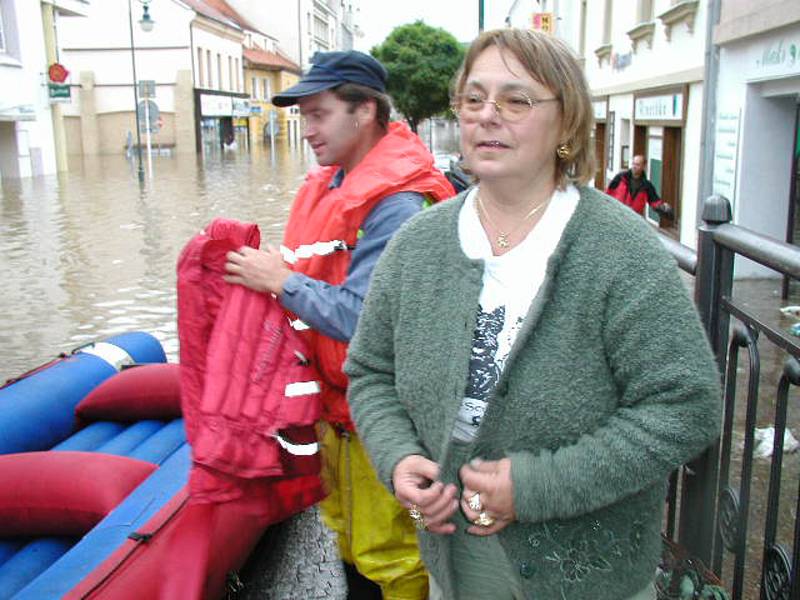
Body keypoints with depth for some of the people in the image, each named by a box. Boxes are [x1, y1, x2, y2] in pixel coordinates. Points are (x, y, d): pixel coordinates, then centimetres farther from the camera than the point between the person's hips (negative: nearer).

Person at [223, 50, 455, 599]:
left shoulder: (396, 205, -24)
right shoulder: (328, 184, 6)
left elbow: (361, 319, -28)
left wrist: (281, 281, -19)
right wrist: (263, 268, -3)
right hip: (332, 398, 9)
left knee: (387, 553, 8)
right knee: (348, 532, 27)